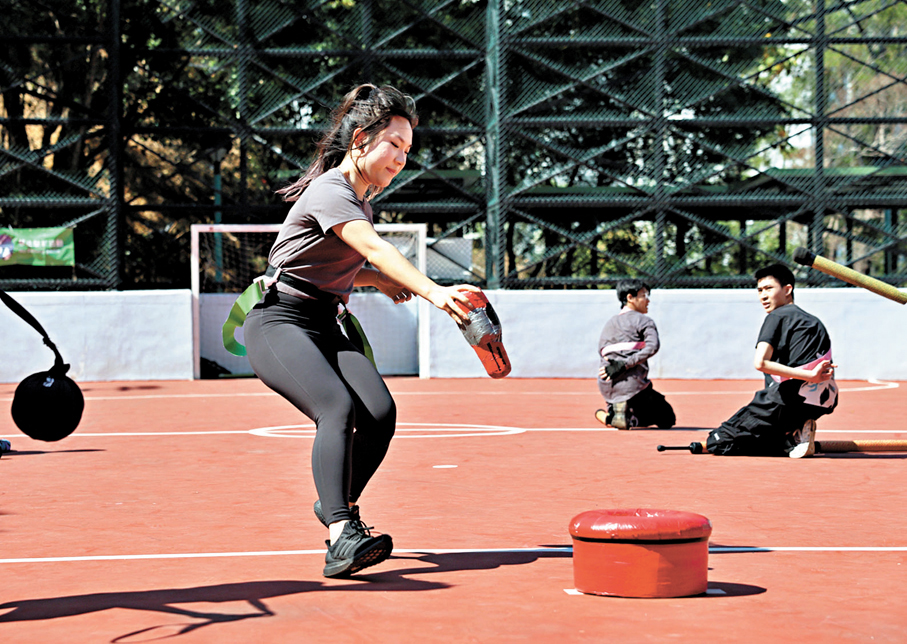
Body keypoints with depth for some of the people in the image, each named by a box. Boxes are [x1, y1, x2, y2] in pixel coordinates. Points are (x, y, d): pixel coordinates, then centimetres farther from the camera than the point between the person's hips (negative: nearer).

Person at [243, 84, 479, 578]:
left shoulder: (359, 198, 13)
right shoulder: (329, 191, -16)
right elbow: (375, 249, -34)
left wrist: (380, 281, 9)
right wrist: (431, 291, -49)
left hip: (324, 327, 8)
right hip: (278, 322, -8)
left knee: (380, 412, -14)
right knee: (339, 408, -32)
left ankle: (337, 505, 9)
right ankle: (340, 537, -42)